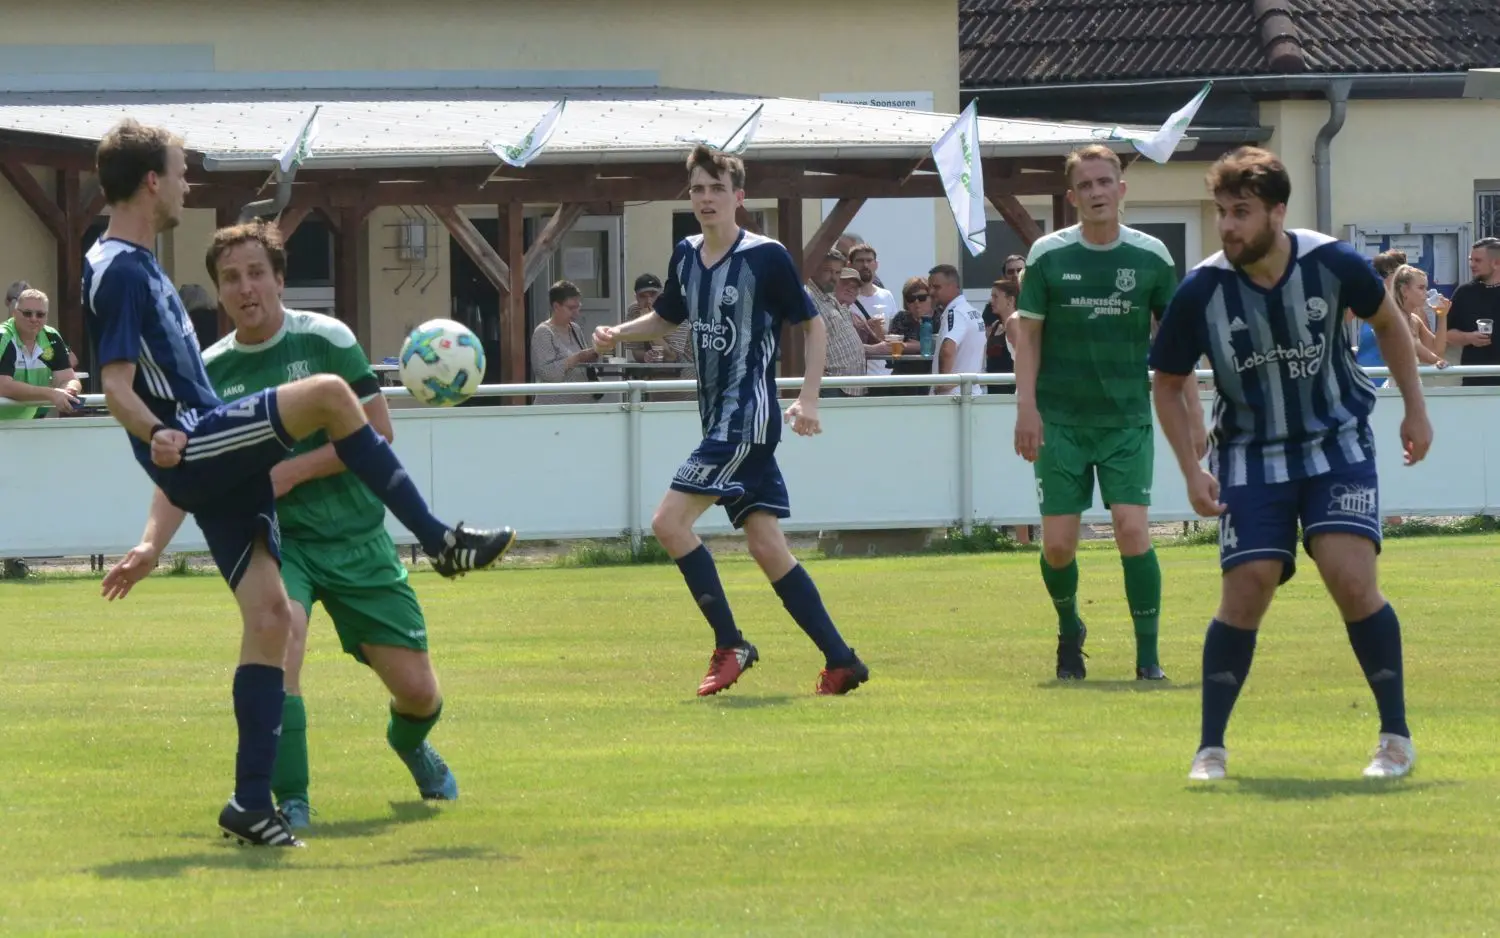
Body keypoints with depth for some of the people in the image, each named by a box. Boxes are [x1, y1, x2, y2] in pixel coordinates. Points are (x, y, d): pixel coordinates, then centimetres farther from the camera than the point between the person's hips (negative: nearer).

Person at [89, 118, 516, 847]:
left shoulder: (136, 265, 20)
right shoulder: (118, 272, -11)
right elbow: (117, 389, -19)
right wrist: (157, 434, -36)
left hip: (213, 463, 10)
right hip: (192, 447, -10)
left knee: (269, 613, 1)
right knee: (328, 394, -22)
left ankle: (252, 802, 1)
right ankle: (440, 540, -12)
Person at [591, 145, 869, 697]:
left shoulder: (766, 257, -10)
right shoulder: (686, 256, 10)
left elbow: (813, 326, -3)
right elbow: (667, 318, 26)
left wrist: (807, 400, -12)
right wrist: (618, 334, 7)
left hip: (749, 418, -8)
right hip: (719, 420, 8)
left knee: (670, 522, -14)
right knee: (766, 546, 5)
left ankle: (729, 645, -6)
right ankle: (841, 661, 8)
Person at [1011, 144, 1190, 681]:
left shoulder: (1151, 257, 0)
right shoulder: (1049, 255, -2)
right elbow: (1027, 332, 3)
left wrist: (1189, 409, 6)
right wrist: (1026, 406, -6)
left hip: (1127, 419, 0)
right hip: (1062, 420, 0)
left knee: (1132, 529, -15)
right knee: (1058, 544, -2)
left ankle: (1148, 656, -4)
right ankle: (1069, 633, 27)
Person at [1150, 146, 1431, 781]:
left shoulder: (1331, 264, -14)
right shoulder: (1201, 291, -16)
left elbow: (1387, 322, 8)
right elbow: (1168, 384, -1)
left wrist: (1414, 407, 7)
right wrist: (1193, 472, -8)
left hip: (1337, 446, 0)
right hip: (1251, 459, 0)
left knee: (1352, 580, -16)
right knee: (1245, 592, -10)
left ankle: (1396, 736, -1)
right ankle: (1211, 747, 5)